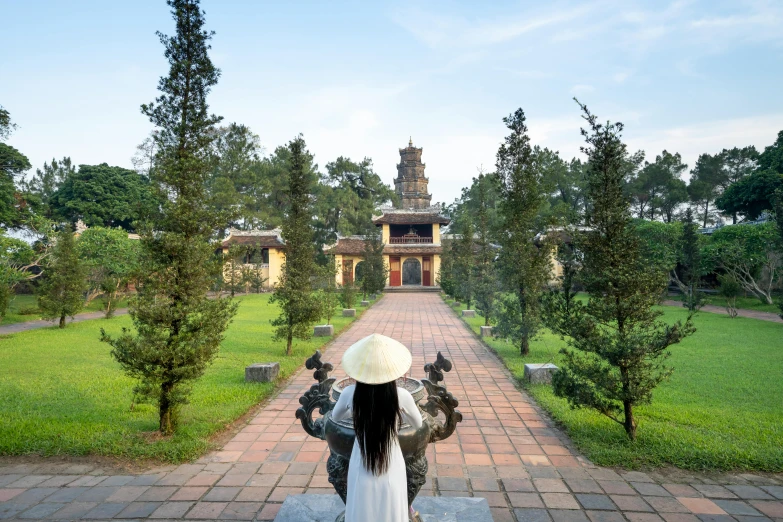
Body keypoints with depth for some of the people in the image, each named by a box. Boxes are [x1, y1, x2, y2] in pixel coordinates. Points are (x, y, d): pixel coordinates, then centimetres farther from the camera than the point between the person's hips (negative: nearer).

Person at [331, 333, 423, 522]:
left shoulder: (350, 393, -19)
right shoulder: (401, 396, -22)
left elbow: (336, 416, 4)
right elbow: (417, 424, -2)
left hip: (362, 467, 1)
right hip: (391, 467, -1)